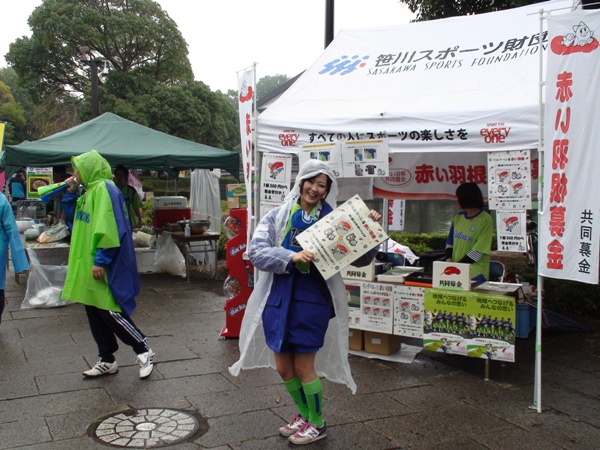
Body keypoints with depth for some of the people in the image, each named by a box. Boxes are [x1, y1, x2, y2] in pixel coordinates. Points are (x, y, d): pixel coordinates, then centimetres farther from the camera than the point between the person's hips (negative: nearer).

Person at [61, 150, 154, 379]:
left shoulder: (104, 189, -15)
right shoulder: (89, 191, 15)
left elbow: (108, 228, -23)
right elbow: (74, 220, 24)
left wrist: (101, 261, -24)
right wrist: (71, 193, 11)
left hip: (104, 266, -10)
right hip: (87, 266, 10)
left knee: (110, 312, -7)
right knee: (95, 313, 13)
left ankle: (144, 351, 8)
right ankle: (107, 360, 23)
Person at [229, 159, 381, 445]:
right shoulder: (278, 216, 1)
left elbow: (360, 258, 0)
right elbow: (256, 251, -10)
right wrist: (291, 257, -24)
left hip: (312, 299, -3)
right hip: (279, 297, 3)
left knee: (303, 366, 4)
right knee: (283, 367, 13)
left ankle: (317, 424, 28)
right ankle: (304, 414, 38)